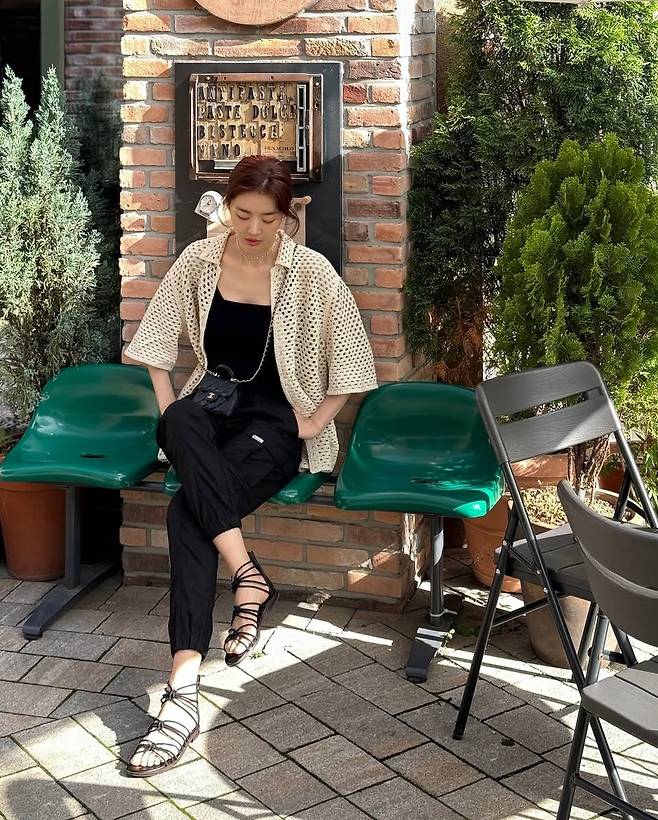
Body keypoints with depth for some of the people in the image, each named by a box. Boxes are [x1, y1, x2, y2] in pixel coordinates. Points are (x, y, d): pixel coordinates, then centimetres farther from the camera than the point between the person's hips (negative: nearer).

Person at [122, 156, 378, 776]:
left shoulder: (311, 273, -5)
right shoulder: (198, 261, 3)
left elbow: (351, 360, 0)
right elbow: (157, 338, 12)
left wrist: (314, 422, -6)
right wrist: (168, 408, 3)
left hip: (275, 421, -3)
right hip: (211, 411, 4)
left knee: (187, 507, -31)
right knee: (181, 423, -36)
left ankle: (183, 691, -33)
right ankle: (248, 576, -39)